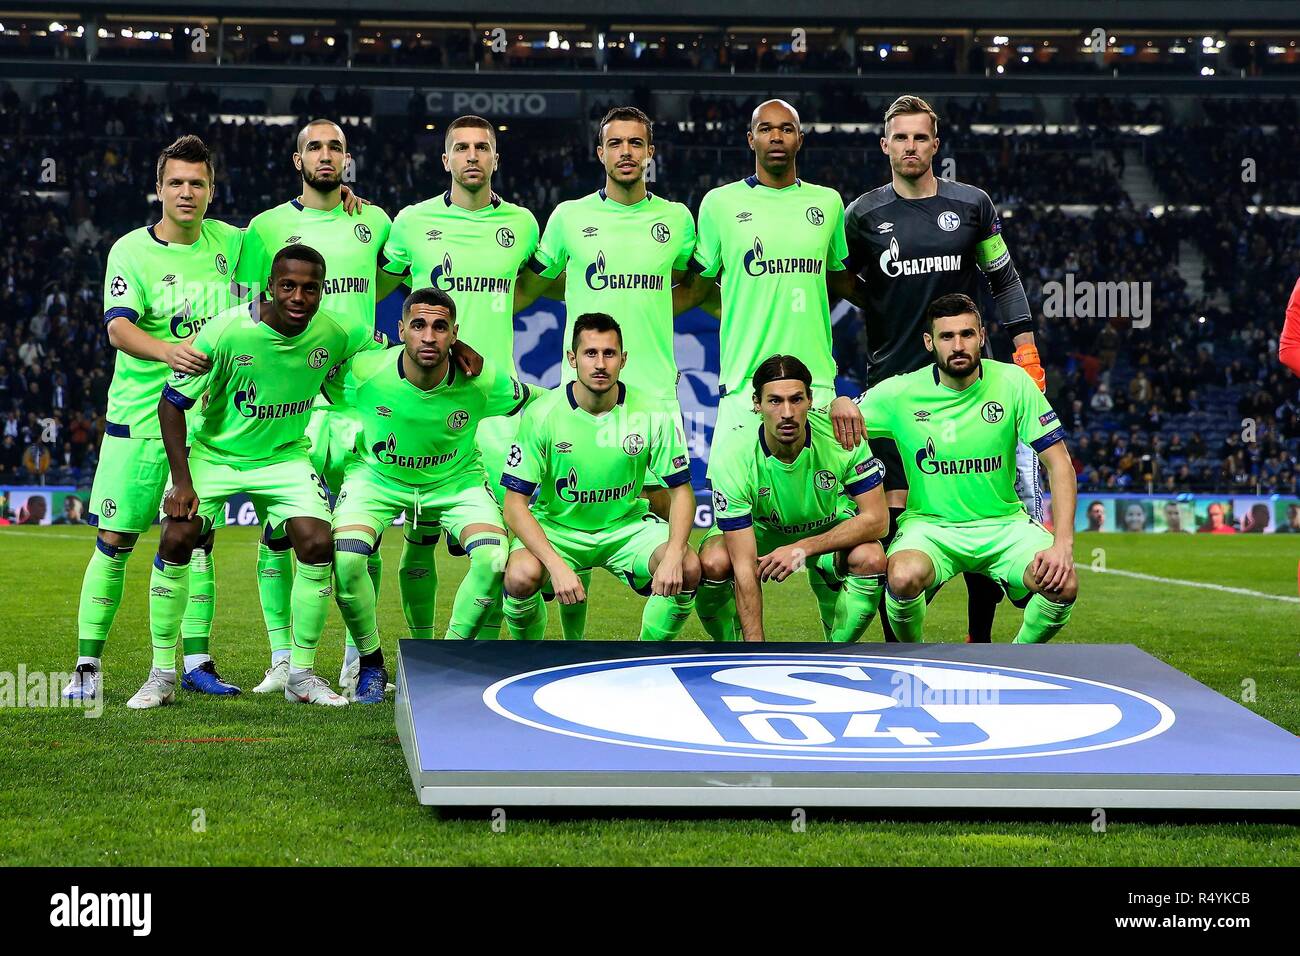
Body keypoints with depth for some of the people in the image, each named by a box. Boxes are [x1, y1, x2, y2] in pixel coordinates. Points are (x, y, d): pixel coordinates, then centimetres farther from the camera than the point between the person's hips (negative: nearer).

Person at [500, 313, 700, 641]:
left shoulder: (651, 414, -12)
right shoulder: (542, 414, -16)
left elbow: (681, 491, -4)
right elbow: (515, 505, -16)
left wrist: (673, 555, -23)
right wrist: (556, 565, -31)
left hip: (626, 525, 2)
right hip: (555, 527, -2)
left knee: (688, 569, -25)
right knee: (522, 575, -33)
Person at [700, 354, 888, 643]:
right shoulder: (734, 459, -32)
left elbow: (877, 519, -23)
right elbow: (744, 567, -33)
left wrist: (803, 548, -33)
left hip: (830, 528, 1)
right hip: (758, 529, -1)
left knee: (871, 559, -31)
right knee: (713, 563, -32)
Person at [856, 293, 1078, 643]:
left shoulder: (1013, 382, -6)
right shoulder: (900, 392, -8)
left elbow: (1059, 464, -6)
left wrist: (1063, 544, -17)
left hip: (1004, 522, 1)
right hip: (929, 523, -1)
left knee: (1062, 586, -26)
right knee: (905, 577, -35)